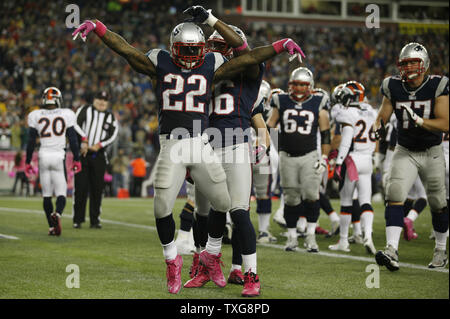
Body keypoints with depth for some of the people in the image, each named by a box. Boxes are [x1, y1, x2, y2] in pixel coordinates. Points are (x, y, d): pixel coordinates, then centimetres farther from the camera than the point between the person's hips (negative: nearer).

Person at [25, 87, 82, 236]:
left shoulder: (36, 116, 3)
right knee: (61, 193, 1)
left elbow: (31, 141, 4)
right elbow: (72, 139, 2)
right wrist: (76, 160, 9)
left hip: (43, 156, 1)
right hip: (59, 156, -1)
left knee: (47, 195, 11)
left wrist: (28, 162, 11)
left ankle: (52, 226, 11)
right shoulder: (66, 115, 1)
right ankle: (57, 214, -29)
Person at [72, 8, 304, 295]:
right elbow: (126, 49, -4)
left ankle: (212, 254, 27)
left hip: (201, 144, 2)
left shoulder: (210, 67, 6)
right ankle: (172, 260, 17)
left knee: (224, 203, 3)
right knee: (163, 208, -6)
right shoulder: (160, 64, 3)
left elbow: (248, 59, 4)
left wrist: (280, 46, -2)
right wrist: (98, 28, -15)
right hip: (171, 145, -2)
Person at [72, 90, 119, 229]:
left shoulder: (110, 117, 12)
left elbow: (113, 135, 1)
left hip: (98, 155, 3)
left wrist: (99, 145, -11)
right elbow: (76, 125, -8)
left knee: (97, 188, 1)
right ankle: (78, 219, 1)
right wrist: (83, 141, -15)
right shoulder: (85, 110, 5)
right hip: (82, 154, -3)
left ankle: (95, 219, 9)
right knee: (81, 187, -6)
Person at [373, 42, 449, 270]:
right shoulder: (393, 87, -5)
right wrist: (379, 127, -21)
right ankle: (392, 251, -27)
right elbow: (383, 115, 2)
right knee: (394, 196, -19)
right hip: (405, 152, 1)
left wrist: (418, 120, -32)